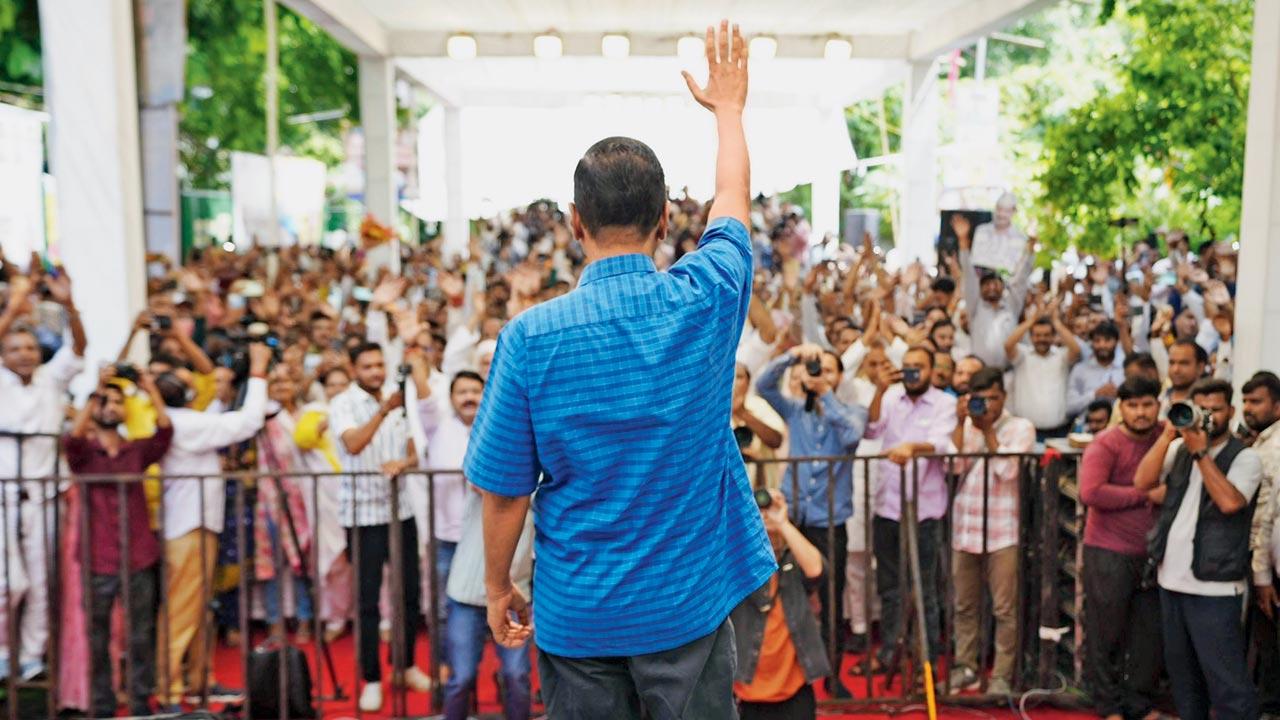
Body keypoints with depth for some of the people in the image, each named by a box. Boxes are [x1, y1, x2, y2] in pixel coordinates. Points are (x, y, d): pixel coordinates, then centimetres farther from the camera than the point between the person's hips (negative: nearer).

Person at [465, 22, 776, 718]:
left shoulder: (531, 336, -16)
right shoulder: (705, 301, -12)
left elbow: (504, 491, -9)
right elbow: (734, 201, 10)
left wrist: (498, 587, 8)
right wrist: (728, 106, 26)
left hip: (577, 613, -1)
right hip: (689, 604, 1)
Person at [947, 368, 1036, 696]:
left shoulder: (1020, 427, -1)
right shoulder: (964, 425, 9)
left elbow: (1007, 470, -14)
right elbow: (953, 466, -6)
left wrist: (988, 429, -11)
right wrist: (961, 423, -9)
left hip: (1002, 530, -3)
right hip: (964, 528, 3)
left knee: (1005, 609, -1)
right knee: (964, 605, 12)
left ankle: (1002, 675, 9)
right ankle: (965, 667, 24)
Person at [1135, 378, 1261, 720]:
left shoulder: (1245, 457, -3)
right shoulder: (1179, 448, 9)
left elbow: (1230, 502, -20)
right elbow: (1141, 481, -5)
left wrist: (1200, 453, -18)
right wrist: (1168, 434, -10)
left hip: (1214, 587, -5)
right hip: (1171, 580, 5)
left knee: (1225, 678, -6)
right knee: (1181, 672, 18)